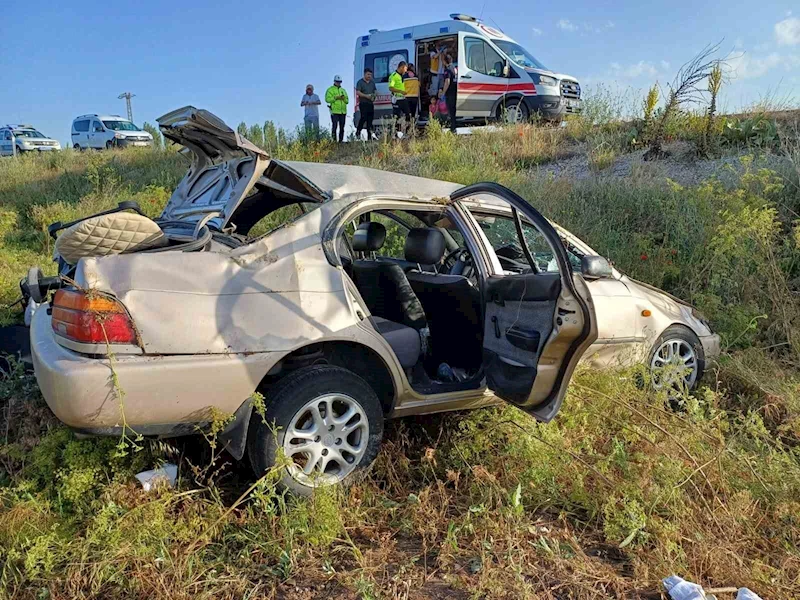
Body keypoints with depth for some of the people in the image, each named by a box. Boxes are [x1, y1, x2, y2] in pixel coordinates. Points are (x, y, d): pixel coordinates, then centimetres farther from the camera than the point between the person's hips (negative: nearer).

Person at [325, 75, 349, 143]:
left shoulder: (343, 90, 21)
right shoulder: (330, 89, 6)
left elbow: (347, 101, 18)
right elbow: (327, 99, -6)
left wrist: (344, 98, -3)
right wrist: (335, 98, -15)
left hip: (343, 112, 5)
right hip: (335, 111, -5)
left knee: (342, 127, 5)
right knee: (334, 126, -12)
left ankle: (341, 140, 10)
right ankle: (334, 140, -11)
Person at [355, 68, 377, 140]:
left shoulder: (372, 82, 19)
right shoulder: (360, 82, 0)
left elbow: (375, 91, 27)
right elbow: (358, 92, -9)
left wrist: (375, 94, 2)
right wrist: (366, 96, -19)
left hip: (371, 103, 6)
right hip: (363, 103, -6)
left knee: (370, 119, 2)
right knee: (363, 118, -17)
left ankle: (369, 136, 3)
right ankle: (358, 132, -4)